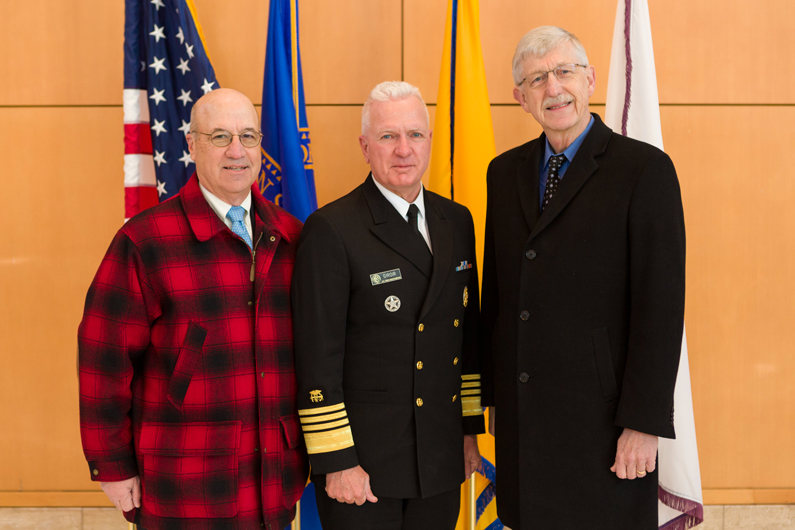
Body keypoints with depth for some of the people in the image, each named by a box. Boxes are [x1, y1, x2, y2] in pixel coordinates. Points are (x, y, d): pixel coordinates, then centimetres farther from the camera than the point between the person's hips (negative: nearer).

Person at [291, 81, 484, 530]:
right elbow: (318, 356, -13)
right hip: (363, 460, -5)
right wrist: (335, 461, -14)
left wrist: (470, 428, 13)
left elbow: (468, 333, 13)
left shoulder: (457, 221, 8)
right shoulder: (332, 230, -11)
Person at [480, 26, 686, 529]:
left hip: (602, 410, -5)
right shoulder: (505, 171, 10)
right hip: (521, 410, 5)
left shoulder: (645, 168, -8)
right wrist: (493, 393, 12)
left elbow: (661, 304, -11)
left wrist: (645, 422, -14)